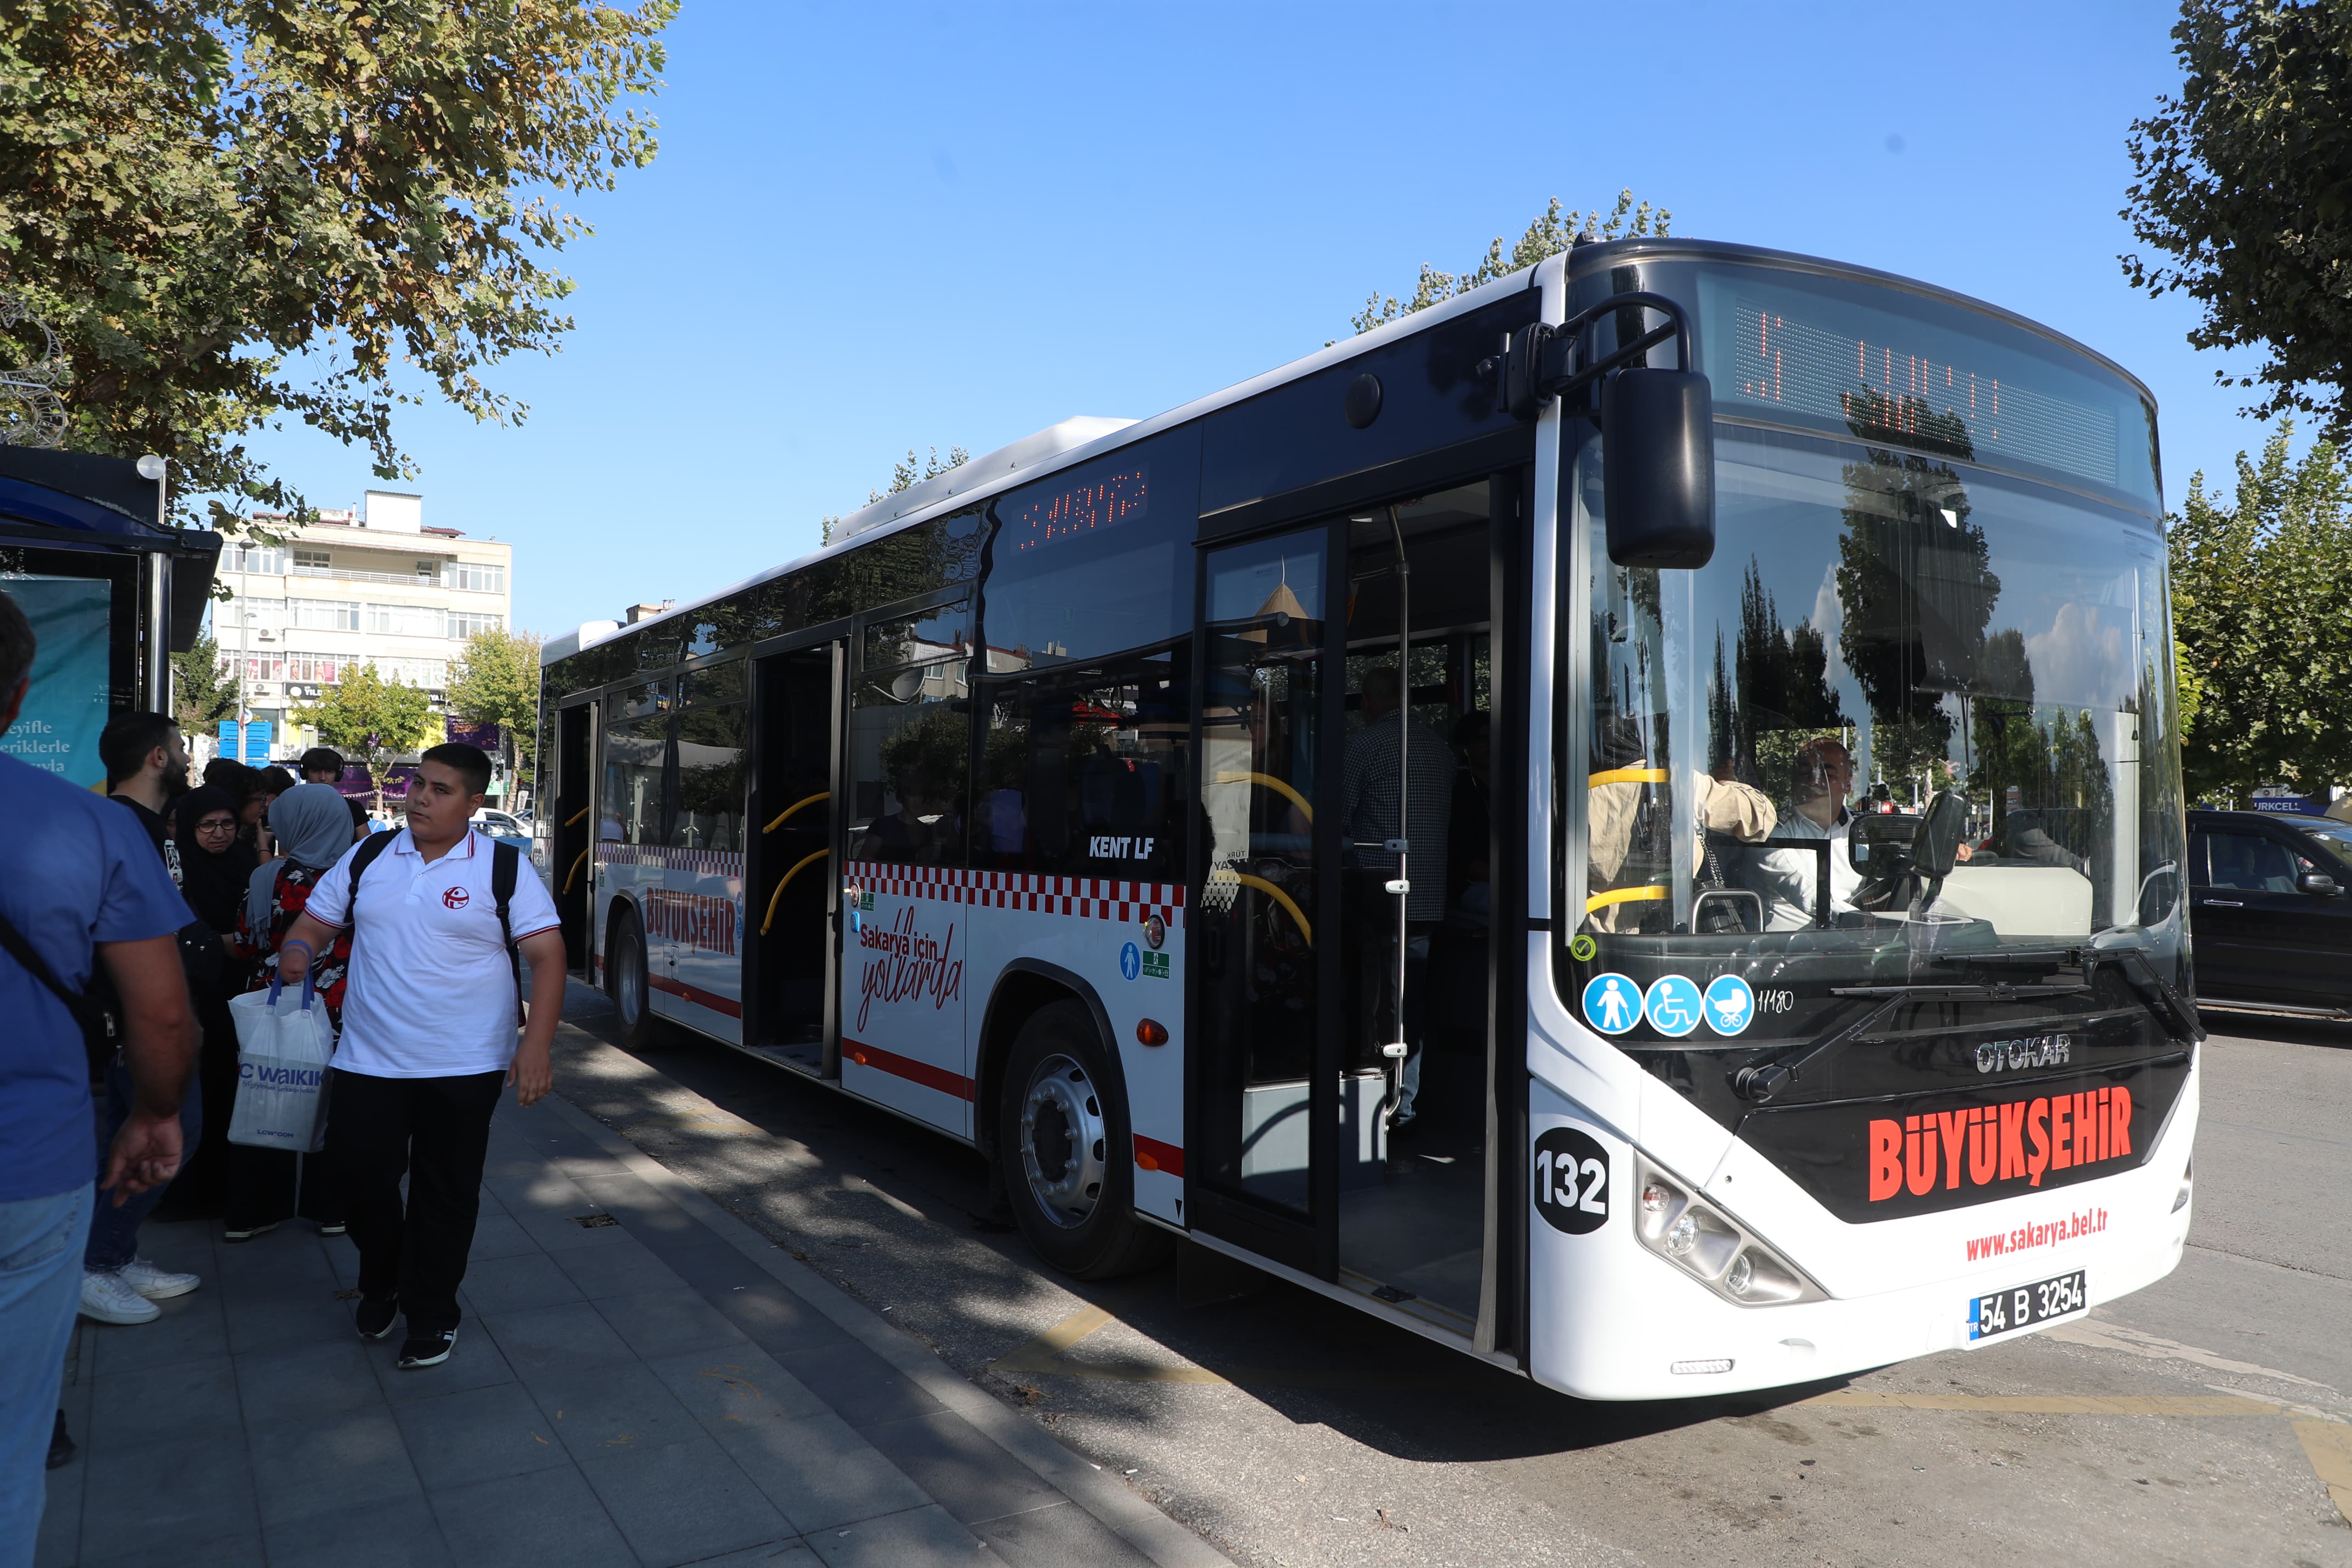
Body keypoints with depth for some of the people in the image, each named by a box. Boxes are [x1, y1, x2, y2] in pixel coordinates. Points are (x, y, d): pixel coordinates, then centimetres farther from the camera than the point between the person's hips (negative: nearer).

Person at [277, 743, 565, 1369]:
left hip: (465, 1066, -3)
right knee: (359, 1173, 4)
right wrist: (297, 952, -10)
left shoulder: (504, 868, -6)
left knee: (447, 1194, 6)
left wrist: (537, 1045, -19)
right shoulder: (368, 857, 6)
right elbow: (316, 922, 15)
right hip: (368, 1059, 3)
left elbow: (547, 953, -10)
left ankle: (431, 1315, 25)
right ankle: (381, 1283, 34)